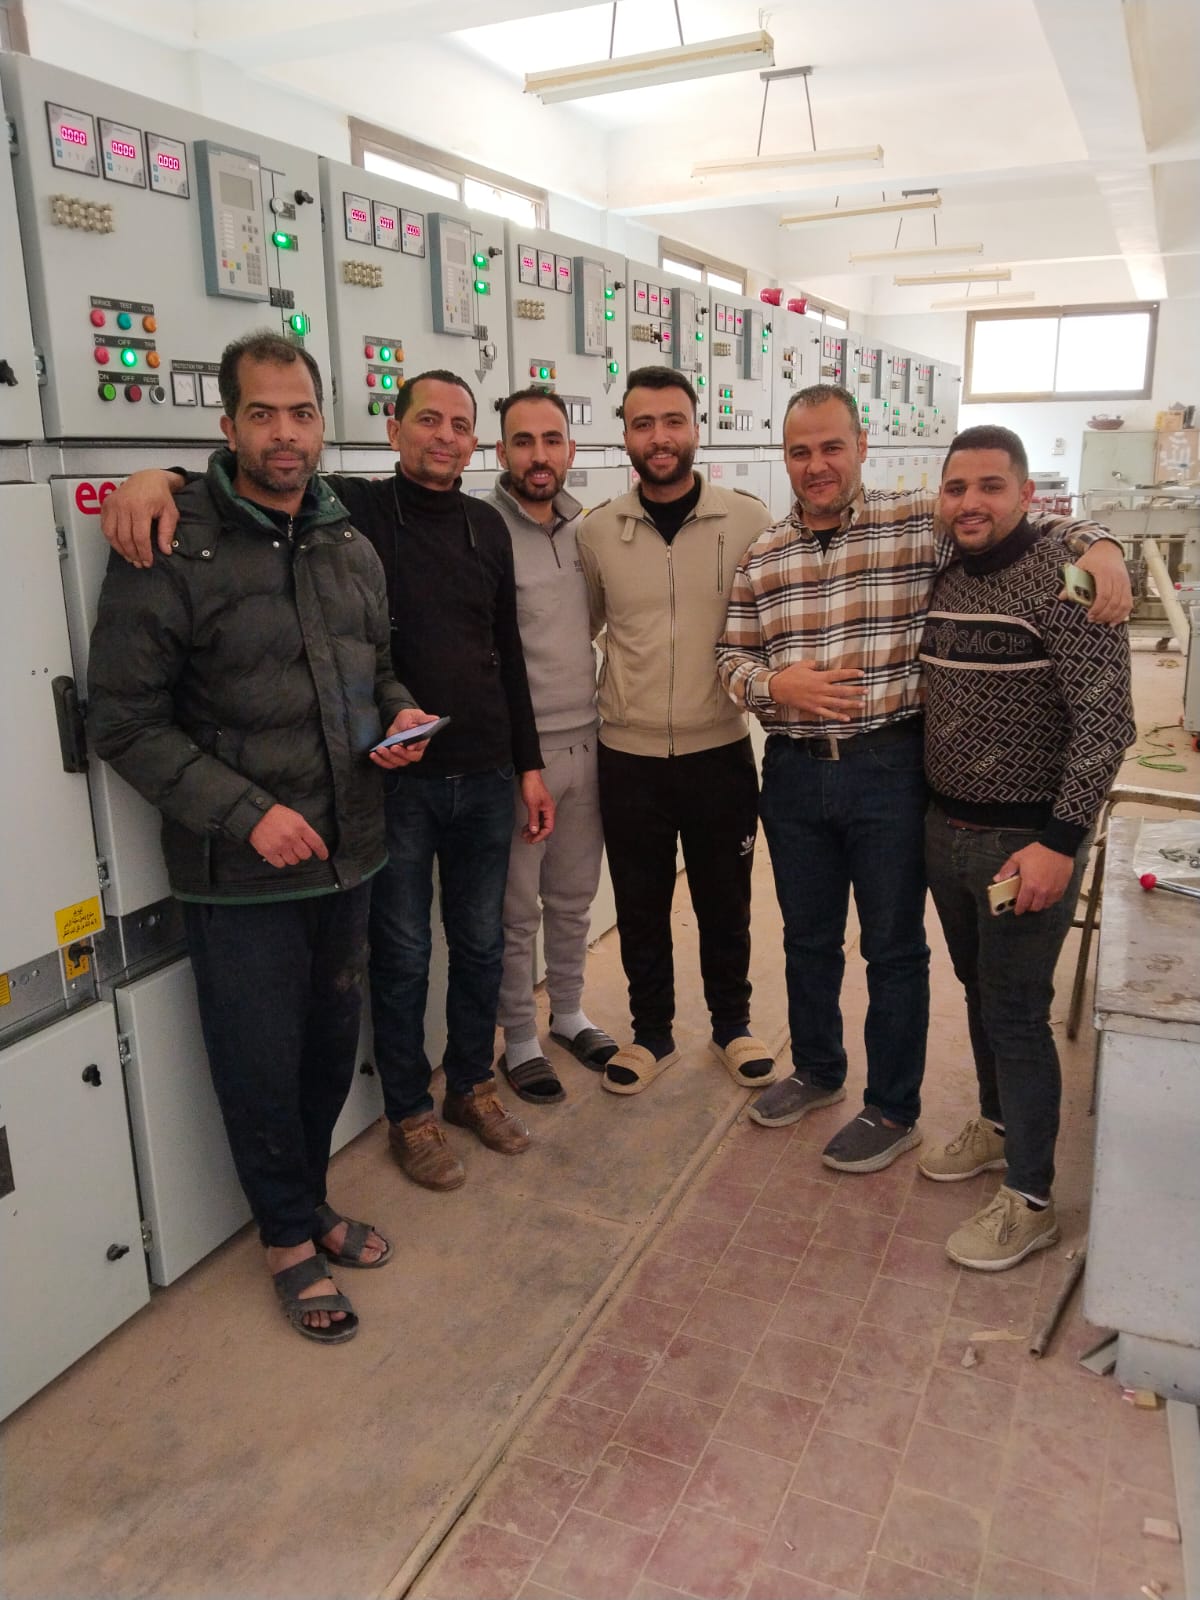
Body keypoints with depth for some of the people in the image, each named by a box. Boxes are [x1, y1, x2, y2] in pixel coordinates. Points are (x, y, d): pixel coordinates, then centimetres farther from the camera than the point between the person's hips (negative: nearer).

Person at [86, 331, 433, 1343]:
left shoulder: (351, 547, 7)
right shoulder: (168, 552, -13)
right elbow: (126, 724, -13)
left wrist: (399, 716, -3)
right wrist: (247, 813, -19)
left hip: (348, 854, 6)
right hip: (239, 877, -5)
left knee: (333, 1048, 18)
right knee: (262, 1067, 10)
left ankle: (308, 1202, 43)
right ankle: (290, 1238, 34)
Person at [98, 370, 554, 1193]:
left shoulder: (487, 526, 7)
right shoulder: (353, 507, -6)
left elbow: (508, 654, 11)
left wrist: (530, 766, 10)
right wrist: (161, 477, -34)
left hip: (485, 779, 4)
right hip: (396, 781, -4)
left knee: (481, 942, 17)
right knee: (403, 953, 10)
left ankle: (474, 1082, 39)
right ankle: (410, 1112, 30)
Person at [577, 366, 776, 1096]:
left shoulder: (748, 520, -7)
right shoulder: (599, 529, -2)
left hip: (721, 750, -1)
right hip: (628, 755, 1)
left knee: (724, 901, 15)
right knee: (640, 906, 14)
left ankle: (733, 1022, 38)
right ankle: (652, 1033, 34)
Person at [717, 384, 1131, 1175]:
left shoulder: (920, 523, -5)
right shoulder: (761, 557, 6)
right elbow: (733, 656, 9)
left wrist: (1098, 544, -20)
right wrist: (772, 682, -11)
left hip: (890, 770, -4)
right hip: (795, 774, 4)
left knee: (895, 947, 8)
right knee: (808, 938, 19)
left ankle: (893, 1110, 27)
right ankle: (818, 1071, 42)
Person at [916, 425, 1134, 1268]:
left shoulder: (1065, 579, -17)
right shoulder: (944, 576, 5)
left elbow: (1106, 724, -20)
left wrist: (1059, 842, -24)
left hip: (1026, 839, -7)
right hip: (946, 826, 7)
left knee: (1016, 1011, 1)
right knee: (979, 988, 20)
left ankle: (1029, 1201, 16)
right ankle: (998, 1123, 41)